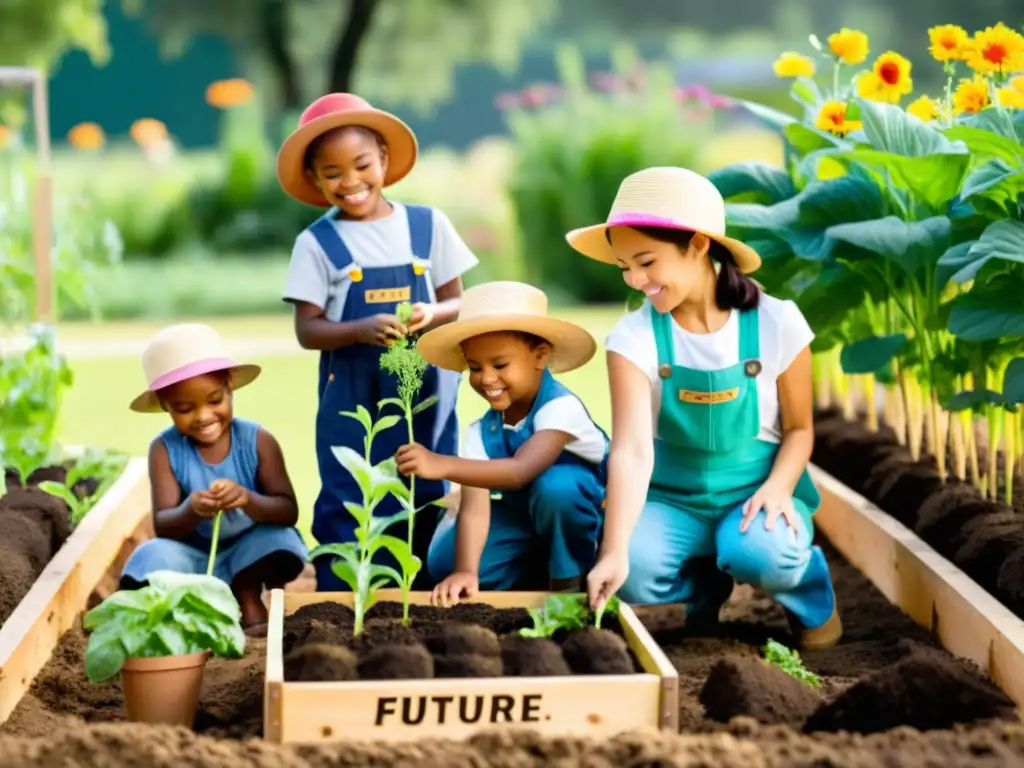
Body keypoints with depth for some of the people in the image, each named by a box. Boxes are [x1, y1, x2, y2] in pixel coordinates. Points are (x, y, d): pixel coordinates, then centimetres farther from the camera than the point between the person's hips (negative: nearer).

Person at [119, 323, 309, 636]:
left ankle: (249, 603, -3)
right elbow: (162, 526, -18)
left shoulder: (257, 441, -13)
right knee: (154, 555, -30)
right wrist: (190, 511, -41)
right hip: (192, 561, 0)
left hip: (248, 556, 0)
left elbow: (288, 512, -18)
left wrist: (249, 500, -39)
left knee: (278, 538, -29)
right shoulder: (165, 449, -13)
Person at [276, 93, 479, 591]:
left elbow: (456, 302, 7)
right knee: (349, 511, 0)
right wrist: (362, 330, -24)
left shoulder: (428, 225, 3)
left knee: (427, 503, 6)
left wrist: (432, 315, -16)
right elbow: (307, 329, -6)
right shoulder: (317, 243, -2)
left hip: (426, 392, 2)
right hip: (352, 400, -1)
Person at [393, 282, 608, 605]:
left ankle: (568, 583, -13)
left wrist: (442, 465, -58)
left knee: (555, 485, -37)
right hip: (526, 524, 5)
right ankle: (540, 575, 4)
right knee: (445, 561, -15)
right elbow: (474, 506, -24)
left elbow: (522, 471, -46)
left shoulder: (560, 407, -30)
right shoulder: (480, 433, -12)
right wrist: (466, 571, -42)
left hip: (586, 520, -5)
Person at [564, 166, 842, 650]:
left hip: (756, 489, -1)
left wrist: (778, 488, -23)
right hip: (673, 495, 2)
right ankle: (706, 585, 8)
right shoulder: (634, 337, -12)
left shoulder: (775, 323, -12)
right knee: (636, 573, -30)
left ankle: (810, 592, 3)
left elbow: (799, 429, -1)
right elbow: (632, 448, -23)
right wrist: (614, 551, -36)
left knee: (759, 553, -36)